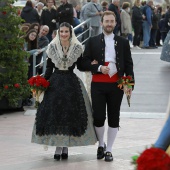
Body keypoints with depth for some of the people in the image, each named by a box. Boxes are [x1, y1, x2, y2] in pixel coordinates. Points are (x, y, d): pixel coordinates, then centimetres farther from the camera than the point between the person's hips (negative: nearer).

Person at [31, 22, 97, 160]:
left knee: (70, 114, 0)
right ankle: (58, 147, 4)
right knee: (54, 114, -2)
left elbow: (80, 66, 5)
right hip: (55, 83, 0)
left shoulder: (77, 48, 1)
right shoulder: (53, 47, 3)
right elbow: (49, 67, 5)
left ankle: (65, 147, 9)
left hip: (71, 84, 0)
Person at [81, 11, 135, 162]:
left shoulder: (123, 42, 9)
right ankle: (101, 145, 22)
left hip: (116, 85, 1)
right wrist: (99, 68, -15)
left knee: (114, 118, 4)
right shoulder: (92, 42, 6)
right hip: (98, 85, -1)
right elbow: (84, 63, 2)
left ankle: (109, 150, 15)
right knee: (98, 117, -2)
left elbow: (129, 64, 7)